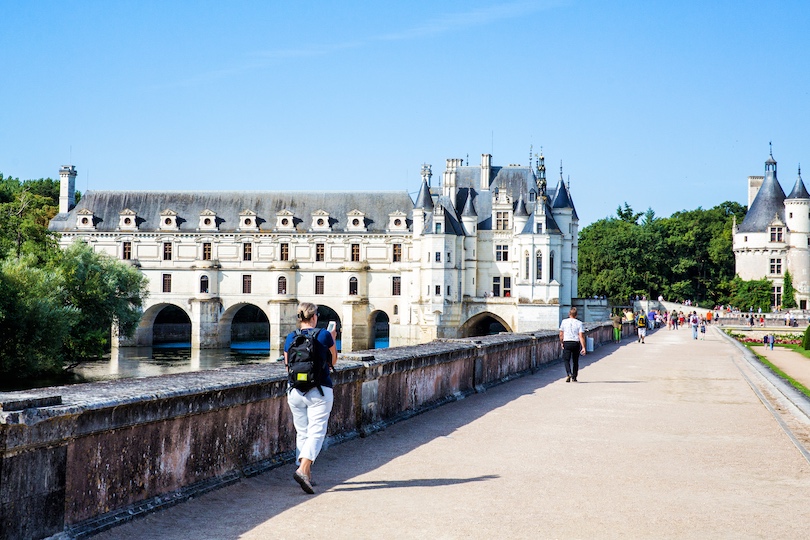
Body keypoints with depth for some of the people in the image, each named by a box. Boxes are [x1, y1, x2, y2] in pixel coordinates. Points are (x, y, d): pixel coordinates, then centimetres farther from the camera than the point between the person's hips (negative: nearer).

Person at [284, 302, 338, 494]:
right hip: (319, 392, -4)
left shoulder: (291, 338, 2)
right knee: (316, 432, -5)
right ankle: (303, 469, -23)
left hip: (295, 392, 4)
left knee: (302, 433, 14)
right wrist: (333, 340, 21)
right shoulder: (324, 335, -6)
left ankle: (306, 473, 18)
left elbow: (287, 364, 13)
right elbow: (333, 361, 8)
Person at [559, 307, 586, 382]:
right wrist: (583, 347, -9)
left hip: (567, 343, -1)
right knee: (575, 360, 13)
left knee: (566, 359, 2)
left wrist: (561, 342, 20)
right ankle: (574, 377, 17)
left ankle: (569, 373, -22)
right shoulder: (579, 323, -2)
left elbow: (561, 334, 4)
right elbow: (581, 336, -8)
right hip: (576, 343, 1)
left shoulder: (564, 321, 1)